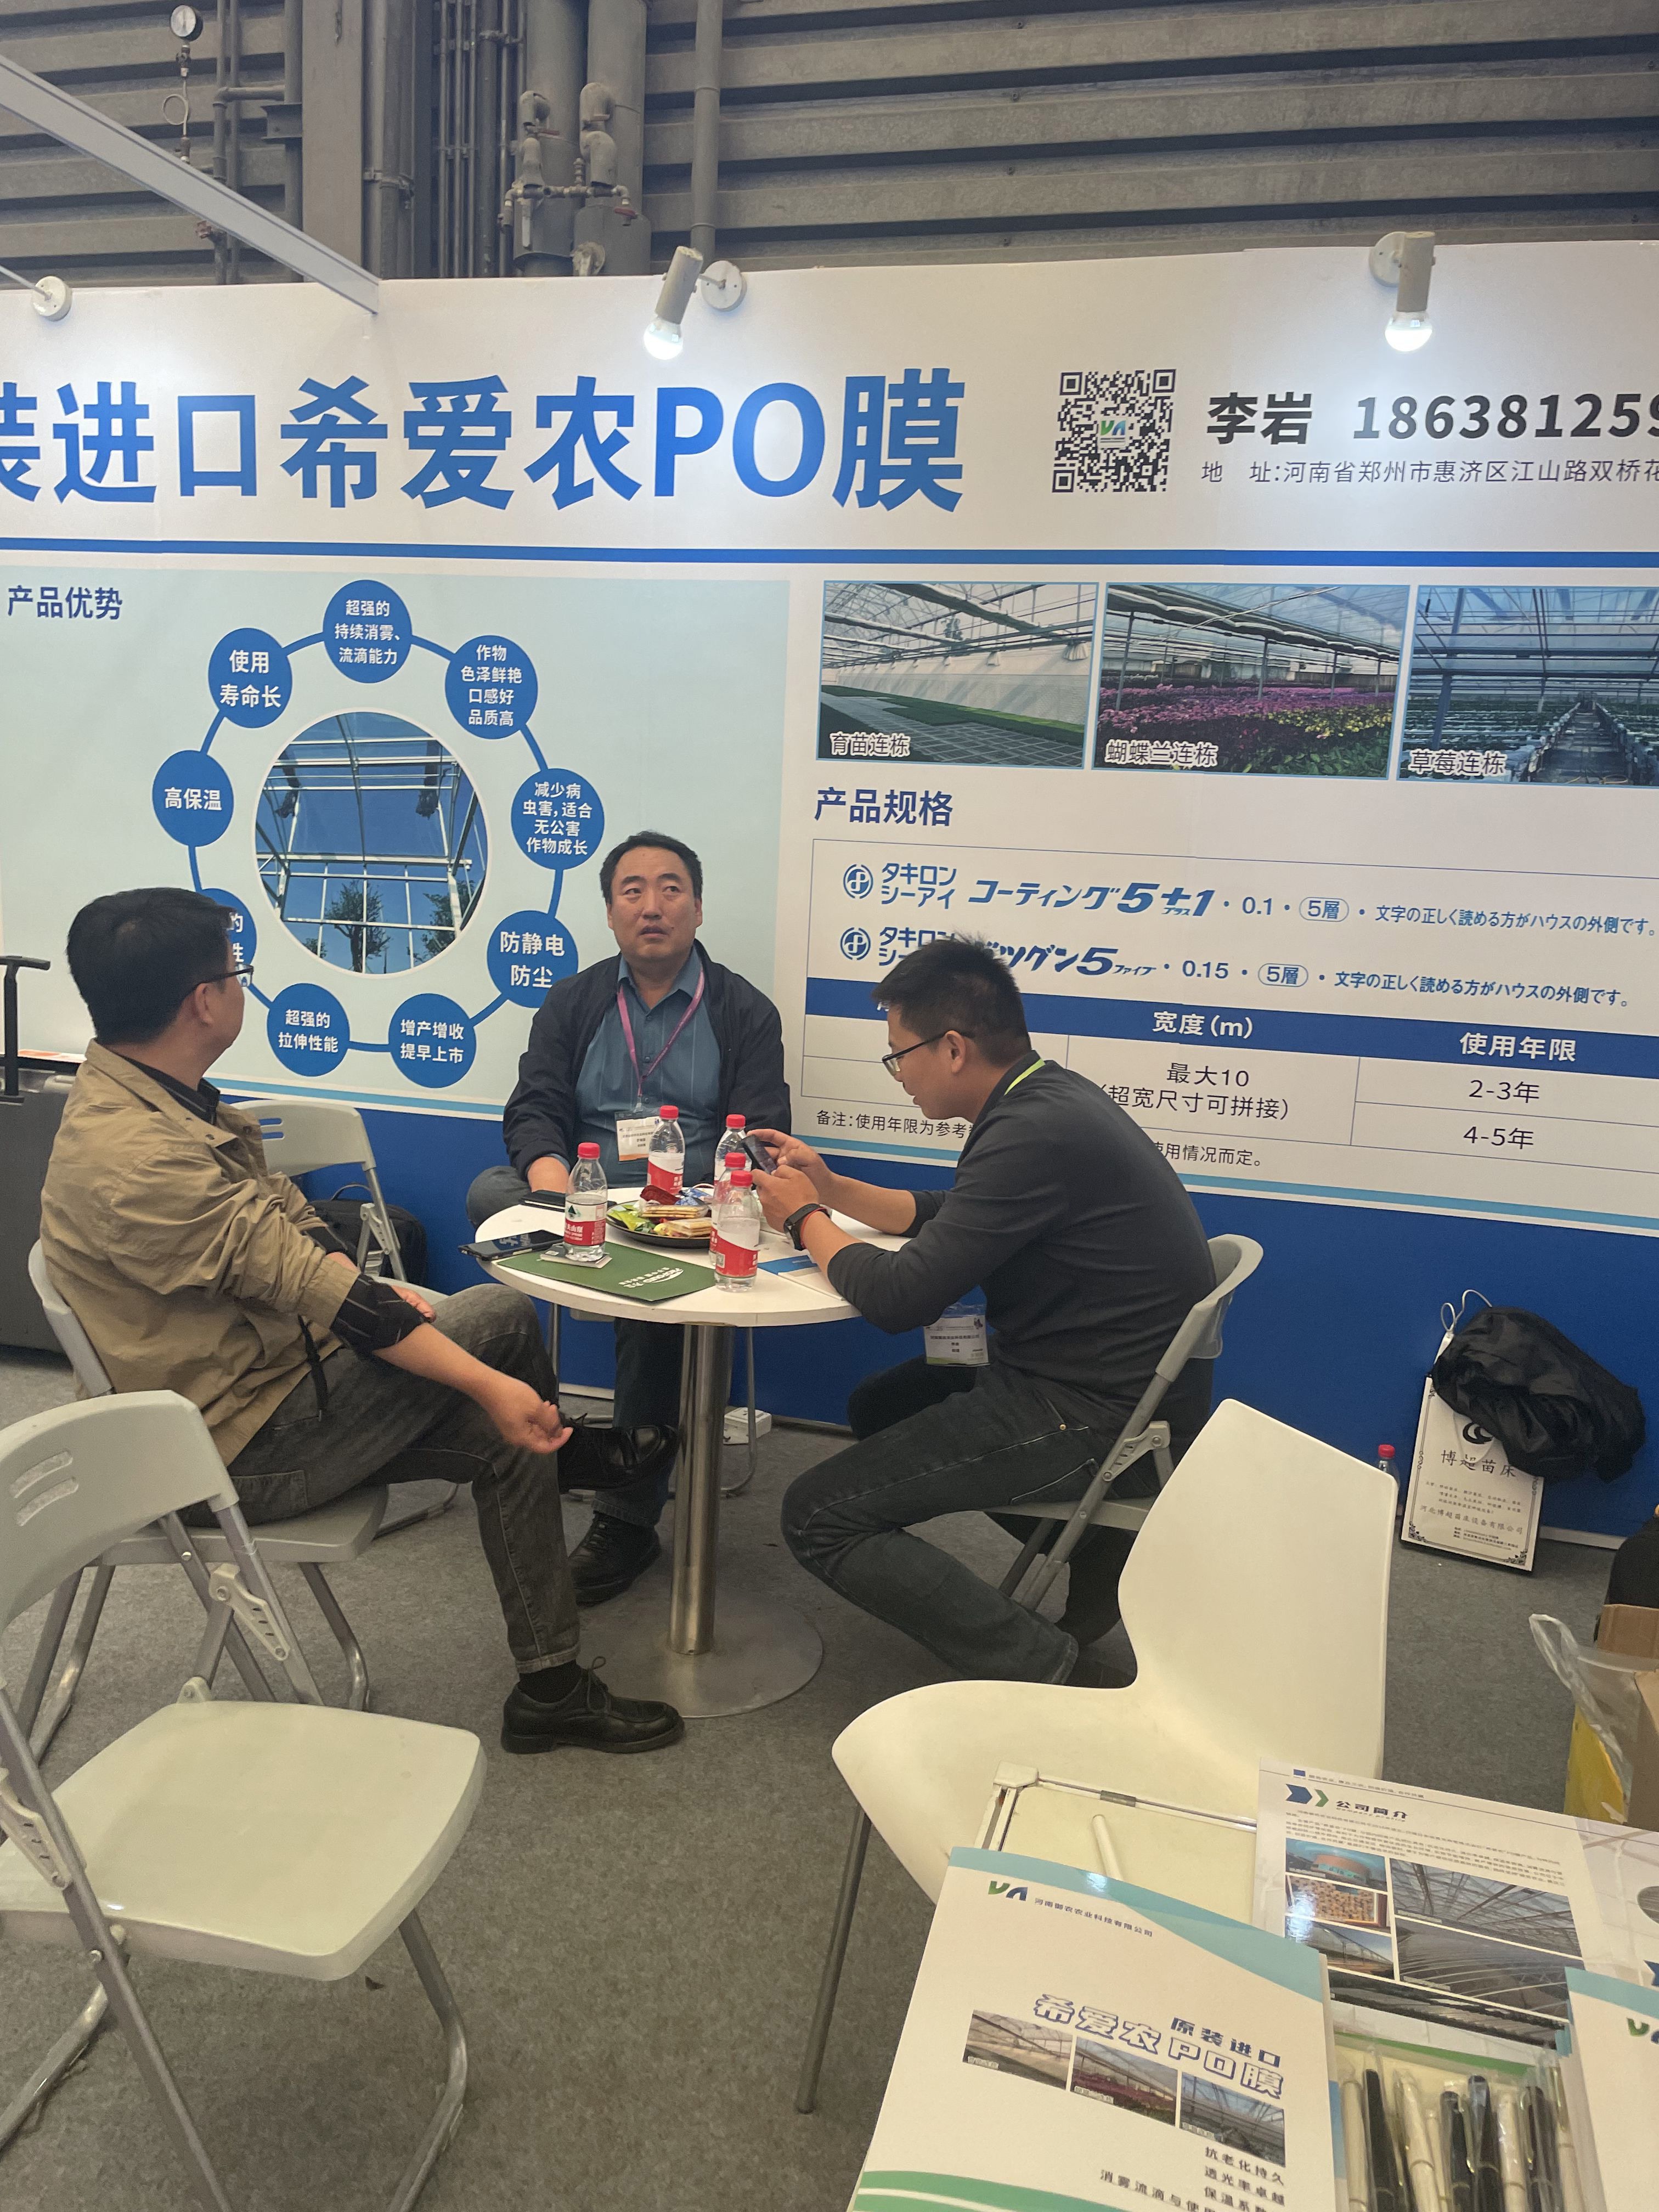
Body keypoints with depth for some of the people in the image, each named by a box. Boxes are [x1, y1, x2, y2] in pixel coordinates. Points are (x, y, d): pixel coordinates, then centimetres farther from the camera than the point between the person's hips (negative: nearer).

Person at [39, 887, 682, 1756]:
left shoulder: (149, 1098, 5)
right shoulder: (132, 1158, -28)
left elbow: (286, 1229, 11)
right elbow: (311, 1285, -30)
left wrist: (390, 1296, -3)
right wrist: (487, 1384, -27)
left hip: (271, 1367, 9)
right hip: (242, 1445, -9)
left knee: (505, 1436, 1)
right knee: (499, 1318, -10)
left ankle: (551, 1686, 18)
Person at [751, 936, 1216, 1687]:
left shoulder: (1036, 1134, -24)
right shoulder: (1049, 1097, 7)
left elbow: (898, 1298, -23)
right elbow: (948, 1215, 23)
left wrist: (806, 1220, -6)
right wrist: (831, 1188, 16)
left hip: (1100, 1421, -10)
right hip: (1109, 1380, 10)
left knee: (817, 1515, -9)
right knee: (879, 1405, 25)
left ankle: (1047, 1669, -8)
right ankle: (1093, 1548, 19)